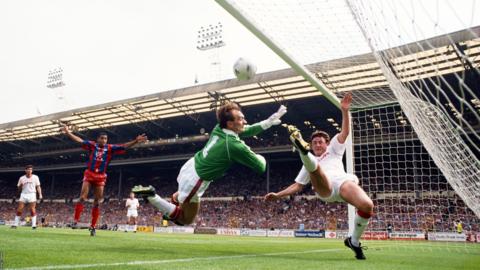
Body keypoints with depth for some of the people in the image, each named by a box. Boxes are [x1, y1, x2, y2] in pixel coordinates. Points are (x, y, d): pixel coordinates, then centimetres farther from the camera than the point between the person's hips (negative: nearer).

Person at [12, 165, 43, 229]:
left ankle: (34, 224, -12)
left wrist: (40, 194, -7)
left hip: (32, 194, -2)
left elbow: (38, 187, 6)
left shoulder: (35, 177, 5)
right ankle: (15, 224, 4)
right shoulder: (22, 178, 8)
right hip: (23, 195, 2)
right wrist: (20, 185, -10)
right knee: (19, 209, -5)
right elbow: (19, 189, 12)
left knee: (32, 209, -12)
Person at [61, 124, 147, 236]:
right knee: (82, 197, -9)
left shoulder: (110, 148, 0)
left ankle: (93, 226, 9)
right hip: (89, 174, -1)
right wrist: (68, 133, -8)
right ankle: (75, 221, -2)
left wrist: (135, 141, -15)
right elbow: (79, 140, 0)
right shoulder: (92, 145, 1)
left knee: (97, 202, 2)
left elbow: (123, 146, -4)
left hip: (101, 177, 1)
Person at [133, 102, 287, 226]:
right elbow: (261, 167, -14)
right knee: (186, 220, 11)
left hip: (190, 166, 8)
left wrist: (268, 122, 7)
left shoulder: (219, 128, -5)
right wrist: (260, 157, 8)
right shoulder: (236, 146, -26)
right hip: (194, 181, -8)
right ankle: (151, 196, -1)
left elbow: (246, 131, 14)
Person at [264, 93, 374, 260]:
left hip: (342, 181, 0)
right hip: (324, 189, 0)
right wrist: (277, 195, 21)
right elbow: (297, 185, 32)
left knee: (367, 205, -27)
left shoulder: (334, 149, 33)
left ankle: (354, 241, -5)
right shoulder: (309, 163, 35)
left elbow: (345, 132, 18)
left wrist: (345, 111, 6)